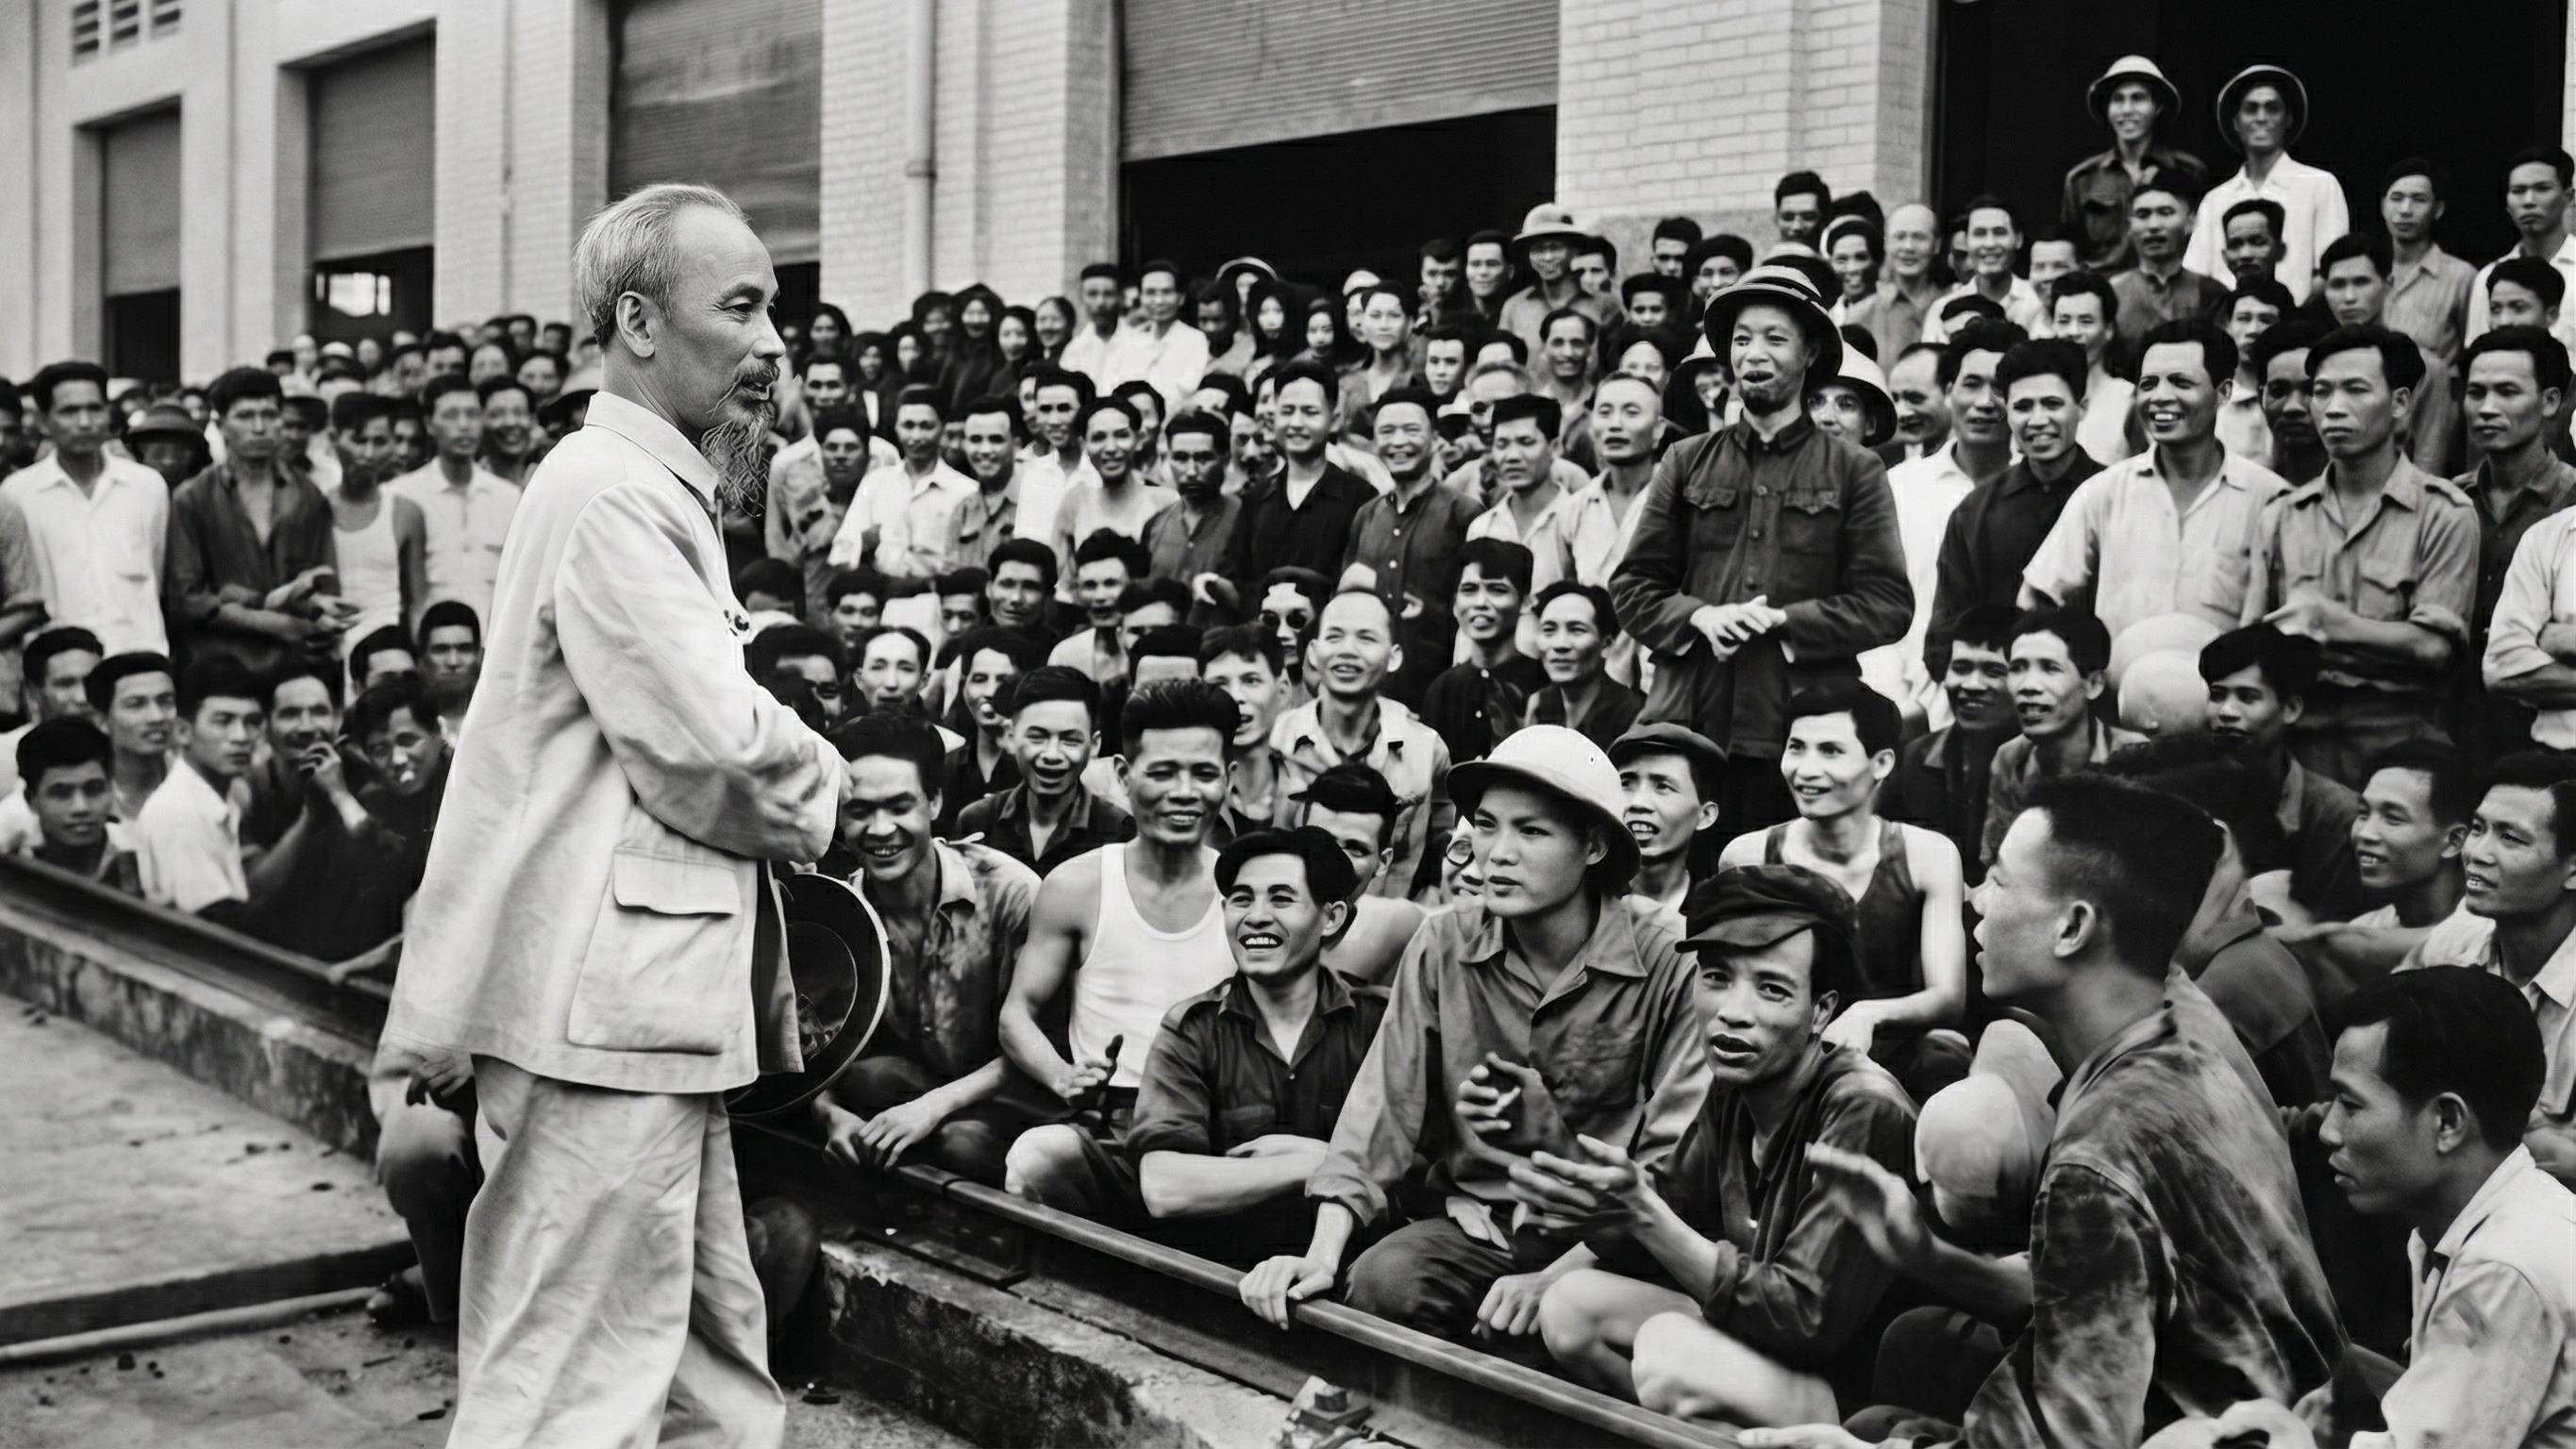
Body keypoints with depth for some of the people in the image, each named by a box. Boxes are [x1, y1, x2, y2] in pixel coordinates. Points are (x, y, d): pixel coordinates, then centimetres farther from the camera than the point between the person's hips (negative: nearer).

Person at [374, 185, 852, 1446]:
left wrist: (784, 774, 5)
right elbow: (713, 751, -20)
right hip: (605, 1003, -10)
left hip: (663, 997, 10)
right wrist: (813, 789, -1)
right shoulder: (612, 493, -15)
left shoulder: (656, 490, 18)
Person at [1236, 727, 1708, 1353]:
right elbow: (1383, 1108, -2)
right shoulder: (1444, 946, 1)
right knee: (1381, 1280, -27)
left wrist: (1554, 1278, -22)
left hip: (1600, 1241, -2)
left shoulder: (1663, 966, -10)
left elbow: (1674, 1164, -12)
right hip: (1474, 1223, 3)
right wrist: (1321, 1254, -15)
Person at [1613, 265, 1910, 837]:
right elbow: (1631, 586, 13)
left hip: (1802, 734, -1)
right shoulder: (1687, 463, 15)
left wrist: (1782, 621, -10)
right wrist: (1699, 617, -6)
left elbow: (1888, 605, 1)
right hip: (1686, 723, 2)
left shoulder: (1854, 472, 9)